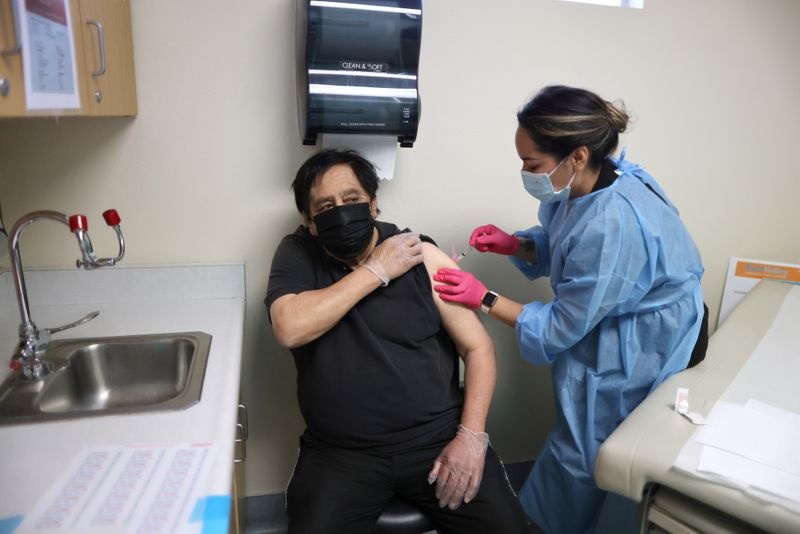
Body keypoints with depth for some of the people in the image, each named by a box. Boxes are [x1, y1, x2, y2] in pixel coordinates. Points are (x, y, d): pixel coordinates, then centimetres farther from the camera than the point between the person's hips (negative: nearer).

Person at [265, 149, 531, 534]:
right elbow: (290, 330, -19)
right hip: (340, 452, 1)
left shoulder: (424, 258, -3)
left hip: (438, 437, 0)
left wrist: (471, 435, -11)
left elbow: (478, 347, 0)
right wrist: (376, 271, -15)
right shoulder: (297, 255, 0)